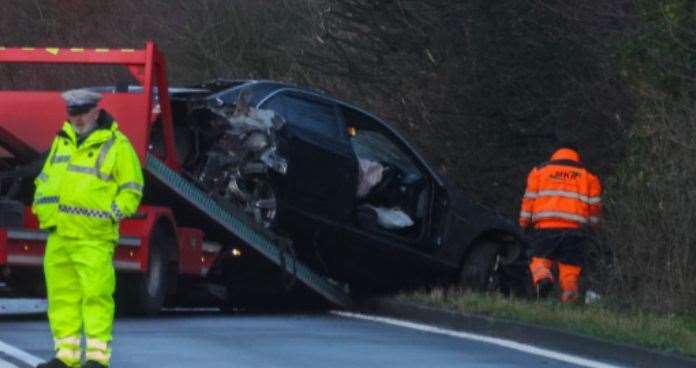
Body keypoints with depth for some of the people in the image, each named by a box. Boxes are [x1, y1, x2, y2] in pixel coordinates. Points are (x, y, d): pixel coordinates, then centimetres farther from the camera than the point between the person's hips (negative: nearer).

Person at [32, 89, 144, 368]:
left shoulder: (116, 145, -3)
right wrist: (42, 208, 11)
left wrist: (112, 214, -11)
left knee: (96, 294, -10)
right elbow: (45, 178, 25)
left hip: (94, 238, -6)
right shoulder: (62, 141, 16)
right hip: (59, 235, 6)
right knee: (62, 294, 7)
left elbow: (131, 189, -1)